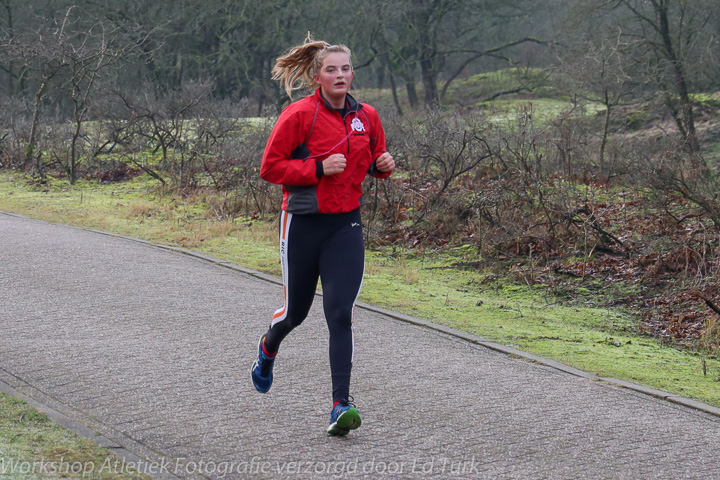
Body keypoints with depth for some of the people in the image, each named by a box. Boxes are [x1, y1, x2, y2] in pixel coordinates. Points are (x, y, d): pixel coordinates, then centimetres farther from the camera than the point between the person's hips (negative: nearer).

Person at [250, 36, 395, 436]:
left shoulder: (366, 117, 5)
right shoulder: (299, 115, -9)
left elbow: (374, 159, 21)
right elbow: (270, 167, -9)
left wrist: (383, 165, -2)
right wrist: (318, 168, -20)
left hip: (346, 225, 2)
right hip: (303, 223, -2)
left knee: (341, 314, -12)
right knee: (296, 311, 13)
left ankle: (341, 404, -13)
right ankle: (269, 348, 50)